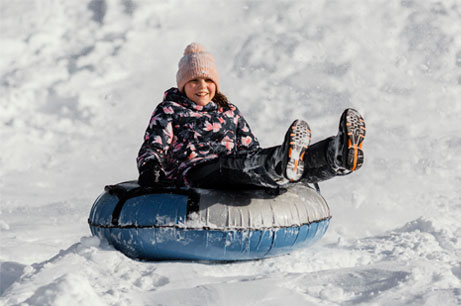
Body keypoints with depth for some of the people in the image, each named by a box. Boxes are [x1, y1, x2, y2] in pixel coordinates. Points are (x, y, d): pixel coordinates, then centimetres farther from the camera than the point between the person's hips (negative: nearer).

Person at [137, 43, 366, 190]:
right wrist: (149, 168, -17)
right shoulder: (169, 110, 19)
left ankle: (341, 154, -51)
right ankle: (282, 164, -74)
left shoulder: (230, 113, 31)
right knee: (236, 165, -40)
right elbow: (152, 147, 7)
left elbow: (251, 149, 26)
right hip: (193, 171, -5)